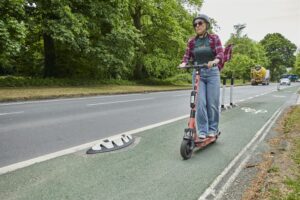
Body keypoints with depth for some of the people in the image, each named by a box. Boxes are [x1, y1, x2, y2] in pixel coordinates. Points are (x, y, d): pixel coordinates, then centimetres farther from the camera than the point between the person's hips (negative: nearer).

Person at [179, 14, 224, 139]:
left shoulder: (214, 38, -1)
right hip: (197, 73, 1)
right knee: (200, 103, -6)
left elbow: (220, 53, -12)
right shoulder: (192, 41, 5)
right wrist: (183, 63, -21)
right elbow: (187, 56, 2)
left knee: (213, 103, 1)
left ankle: (213, 129, 18)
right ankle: (202, 130, 4)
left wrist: (214, 61, -34)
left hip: (212, 73, -1)